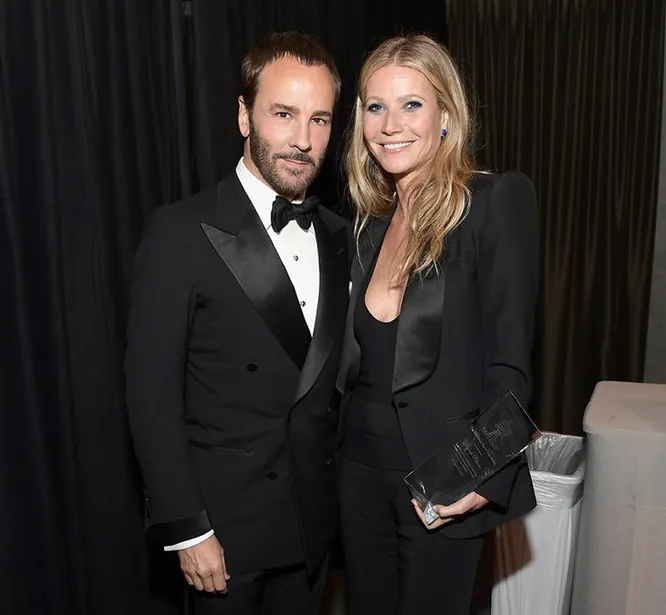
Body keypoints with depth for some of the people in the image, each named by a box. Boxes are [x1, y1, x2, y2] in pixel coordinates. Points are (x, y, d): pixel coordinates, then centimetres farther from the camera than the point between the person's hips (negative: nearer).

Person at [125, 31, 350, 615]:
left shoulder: (337, 236, 2)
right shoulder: (182, 233, -16)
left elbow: (328, 374, 7)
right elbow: (152, 392, -15)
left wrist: (339, 482, 4)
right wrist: (185, 528, -14)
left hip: (314, 517, 5)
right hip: (227, 522, -5)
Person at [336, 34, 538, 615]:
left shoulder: (497, 200, -12)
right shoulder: (371, 222, 7)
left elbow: (509, 364, -15)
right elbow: (357, 360, 9)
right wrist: (341, 445, 2)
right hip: (361, 466, 6)